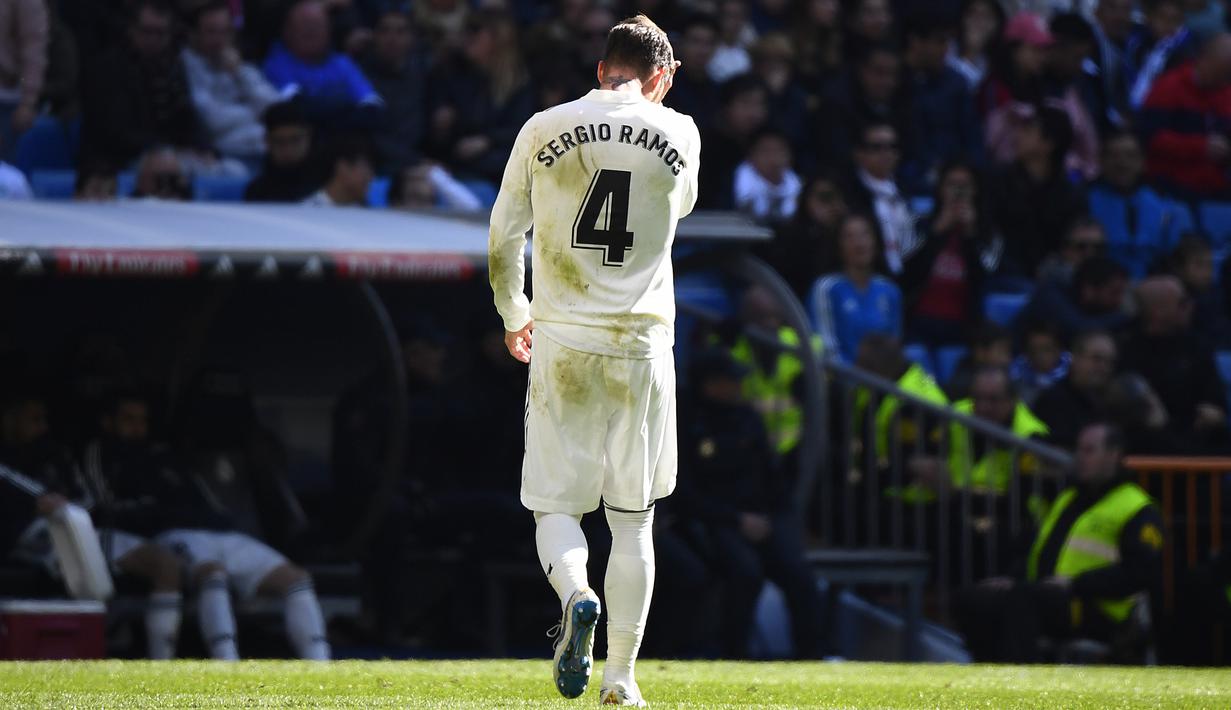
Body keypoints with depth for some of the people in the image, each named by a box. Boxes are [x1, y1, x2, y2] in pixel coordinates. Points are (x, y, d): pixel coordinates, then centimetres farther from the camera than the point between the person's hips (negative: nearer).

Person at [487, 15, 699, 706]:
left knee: (556, 505, 6)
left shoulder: (544, 130, 0)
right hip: (643, 345, 0)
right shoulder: (679, 133, 1)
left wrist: (514, 314, 22)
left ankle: (576, 595, -25)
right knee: (634, 520, 9)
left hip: (562, 344, 0)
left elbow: (504, 240, 5)